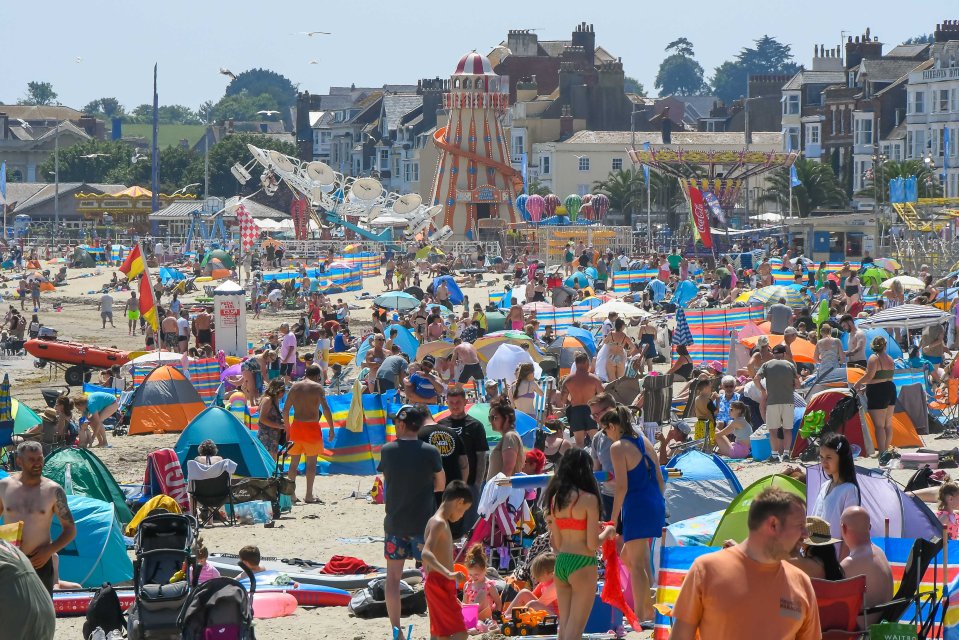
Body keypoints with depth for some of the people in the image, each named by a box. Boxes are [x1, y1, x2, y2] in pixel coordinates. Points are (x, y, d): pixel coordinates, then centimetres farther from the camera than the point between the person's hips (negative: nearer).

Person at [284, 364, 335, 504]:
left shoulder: (295, 386, 8)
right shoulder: (317, 387, -4)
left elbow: (285, 410, 6)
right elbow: (325, 409, -12)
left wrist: (287, 428, 14)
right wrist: (331, 428, -7)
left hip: (296, 426, 4)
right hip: (312, 426, -4)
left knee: (294, 462, 11)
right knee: (311, 462, 2)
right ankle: (309, 495, 0)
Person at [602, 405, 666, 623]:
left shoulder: (618, 448, -10)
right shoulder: (644, 441, 12)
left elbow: (622, 487, -14)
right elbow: (660, 478, 14)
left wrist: (613, 519, -10)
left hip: (637, 507, -8)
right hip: (656, 505, 8)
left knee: (637, 564, -1)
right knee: (628, 558, 20)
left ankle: (641, 614, 0)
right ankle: (649, 609, 20)